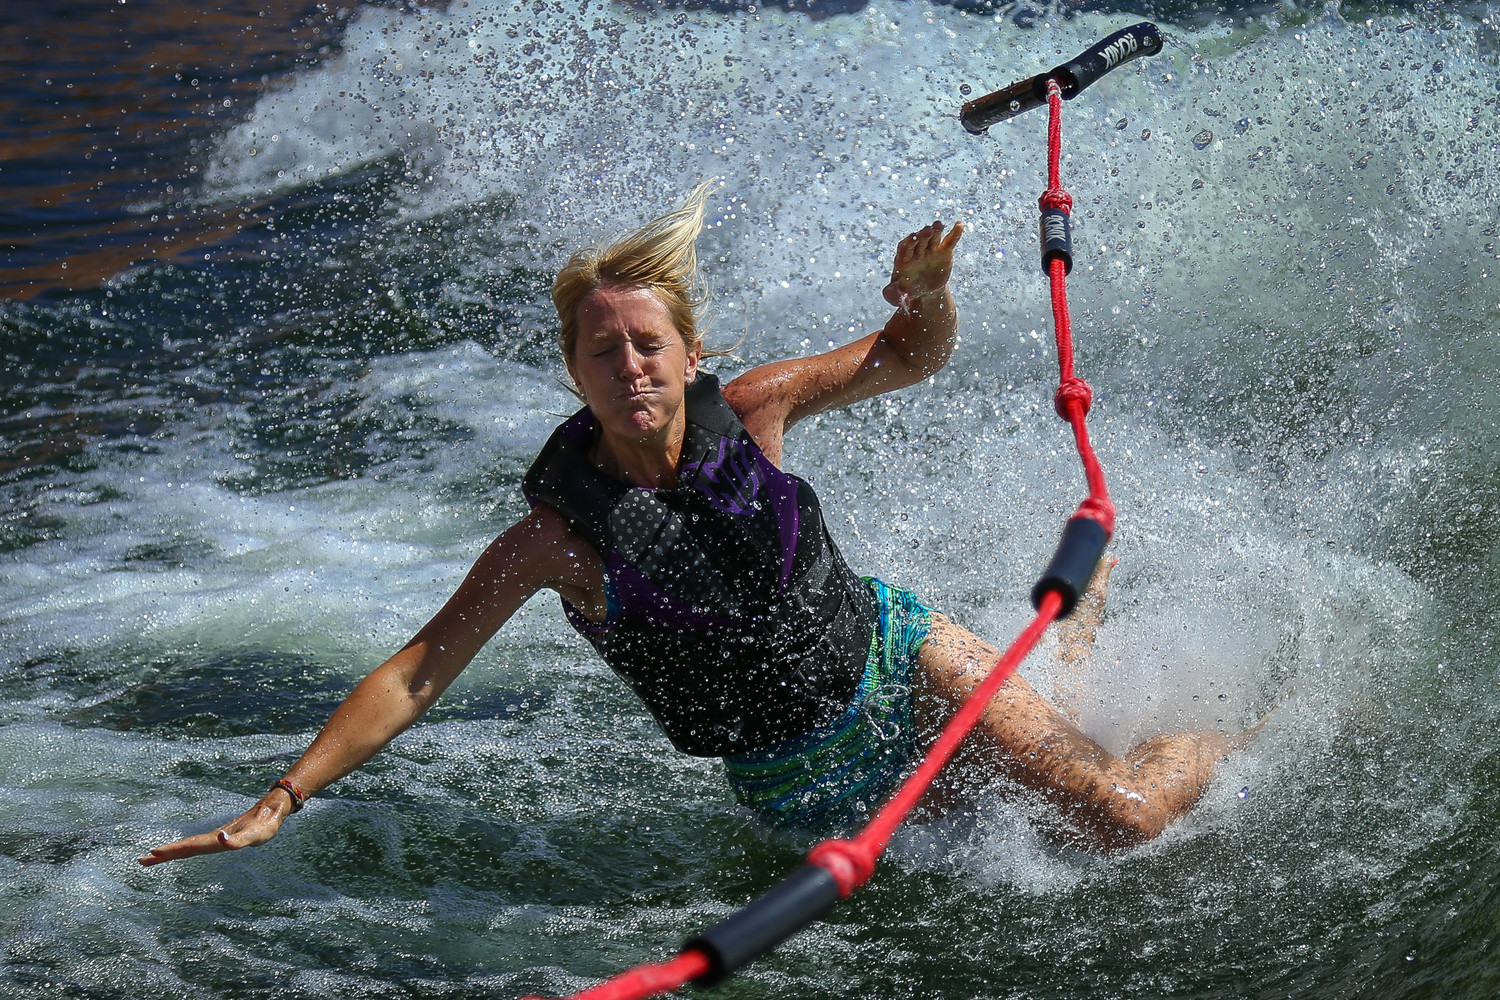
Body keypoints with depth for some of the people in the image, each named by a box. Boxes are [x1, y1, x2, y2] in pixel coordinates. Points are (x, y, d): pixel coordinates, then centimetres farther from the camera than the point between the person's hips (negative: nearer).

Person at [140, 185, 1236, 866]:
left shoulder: (747, 412, -17)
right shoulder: (556, 535, -24)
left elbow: (917, 356, -3)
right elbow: (416, 674, -24)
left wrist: (924, 290, -28)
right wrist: (282, 801, -33)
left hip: (891, 653, 1)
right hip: (799, 773, -1)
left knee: (1122, 811, -4)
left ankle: (1234, 737, 30)